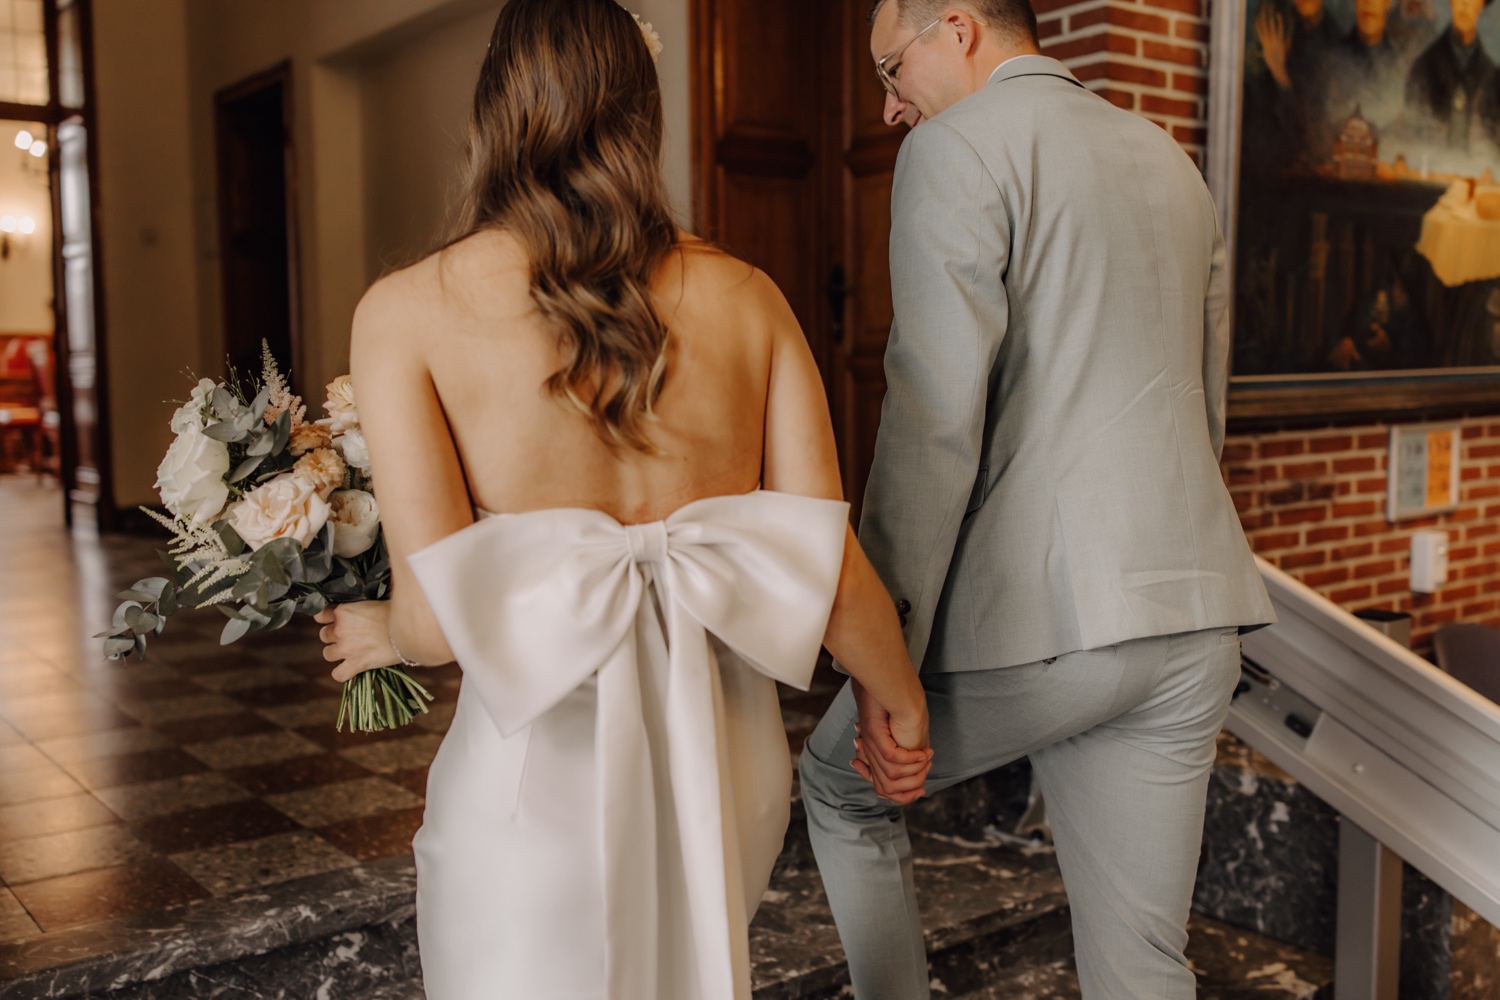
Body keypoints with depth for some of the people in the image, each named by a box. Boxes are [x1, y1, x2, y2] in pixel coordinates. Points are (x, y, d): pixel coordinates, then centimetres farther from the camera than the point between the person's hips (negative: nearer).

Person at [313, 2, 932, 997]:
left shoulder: (409, 309, -7)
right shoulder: (747, 297, -1)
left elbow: (440, 615, -14)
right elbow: (833, 573, -4)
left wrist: (377, 634, 10)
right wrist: (904, 702, 15)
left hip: (541, 771, -3)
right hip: (724, 761, 4)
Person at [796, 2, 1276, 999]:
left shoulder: (958, 145, -5)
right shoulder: (1170, 161, 19)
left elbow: (937, 412, -16)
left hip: (1042, 612, -7)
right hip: (1191, 619, 7)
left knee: (841, 784, 22)